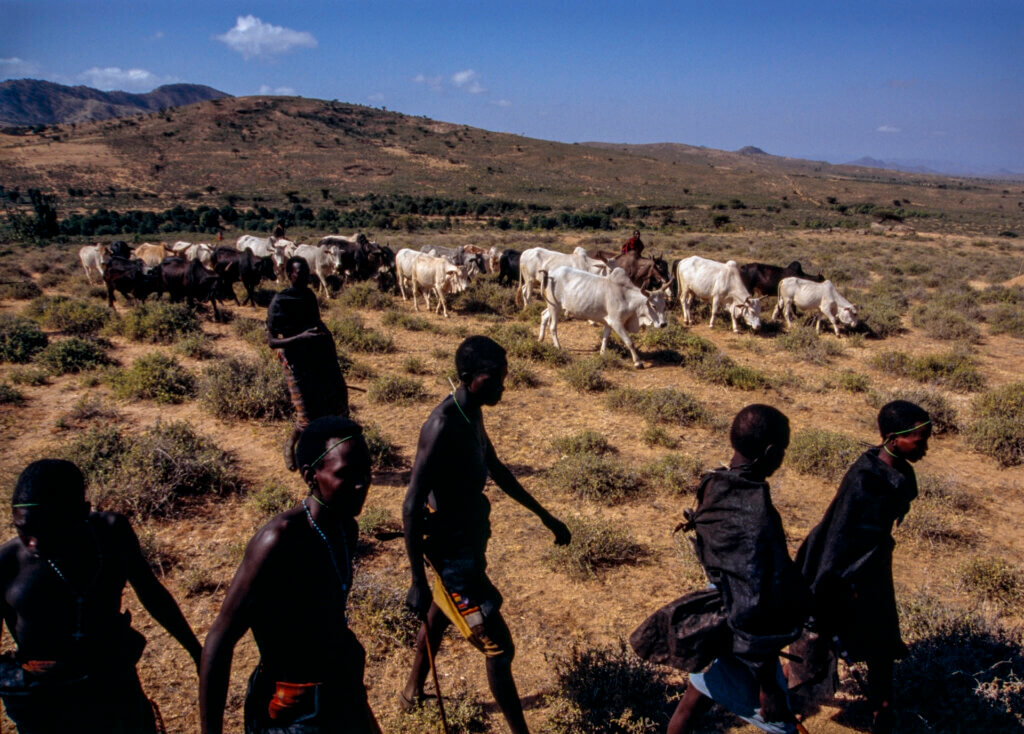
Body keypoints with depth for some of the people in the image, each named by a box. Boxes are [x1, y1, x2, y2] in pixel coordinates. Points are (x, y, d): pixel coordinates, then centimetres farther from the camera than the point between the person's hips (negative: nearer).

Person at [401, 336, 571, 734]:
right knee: (499, 647, -2)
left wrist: (544, 516, 19)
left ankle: (413, 690, 52)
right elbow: (412, 506, -27)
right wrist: (418, 582, -25)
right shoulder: (443, 427, -29)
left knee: (441, 613, 29)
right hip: (453, 551, -10)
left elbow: (496, 470, 14)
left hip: (471, 538, 10)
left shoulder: (472, 413, 0)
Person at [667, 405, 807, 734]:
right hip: (739, 645, -8)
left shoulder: (713, 486, -8)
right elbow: (756, 612, -30)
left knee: (693, 702, 26)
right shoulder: (755, 517, -34)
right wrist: (766, 683, -19)